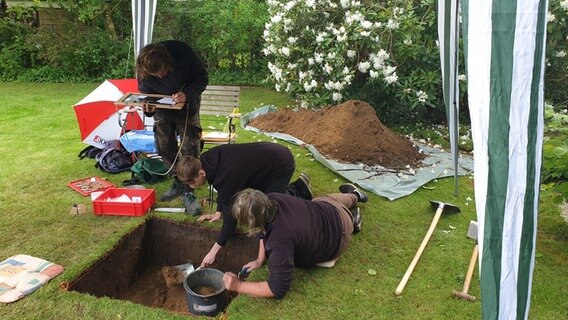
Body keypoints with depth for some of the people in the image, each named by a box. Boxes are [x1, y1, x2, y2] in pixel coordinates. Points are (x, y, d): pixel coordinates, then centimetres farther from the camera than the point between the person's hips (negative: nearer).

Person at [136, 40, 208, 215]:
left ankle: (188, 192, -3)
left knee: (190, 147, -11)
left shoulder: (183, 53, -33)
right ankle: (178, 182, 25)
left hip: (187, 104, -3)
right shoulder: (143, 70, -24)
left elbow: (202, 77, -20)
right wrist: (149, 107, -30)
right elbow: (145, 92, -7)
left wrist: (187, 94, -37)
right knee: (164, 147, 6)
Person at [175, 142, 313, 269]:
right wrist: (218, 212, 6)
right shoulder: (208, 159, -10)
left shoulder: (226, 176, -34)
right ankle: (297, 188, 28)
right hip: (273, 154, 9)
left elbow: (231, 216, -27)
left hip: (281, 165, -9)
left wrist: (213, 252, -19)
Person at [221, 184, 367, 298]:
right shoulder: (270, 200, -28)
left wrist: (238, 286, -43)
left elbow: (278, 288, -48)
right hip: (326, 207, 6)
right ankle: (353, 195, 64)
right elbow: (265, 227, -8)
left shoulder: (280, 241, -50)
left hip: (338, 229, -6)